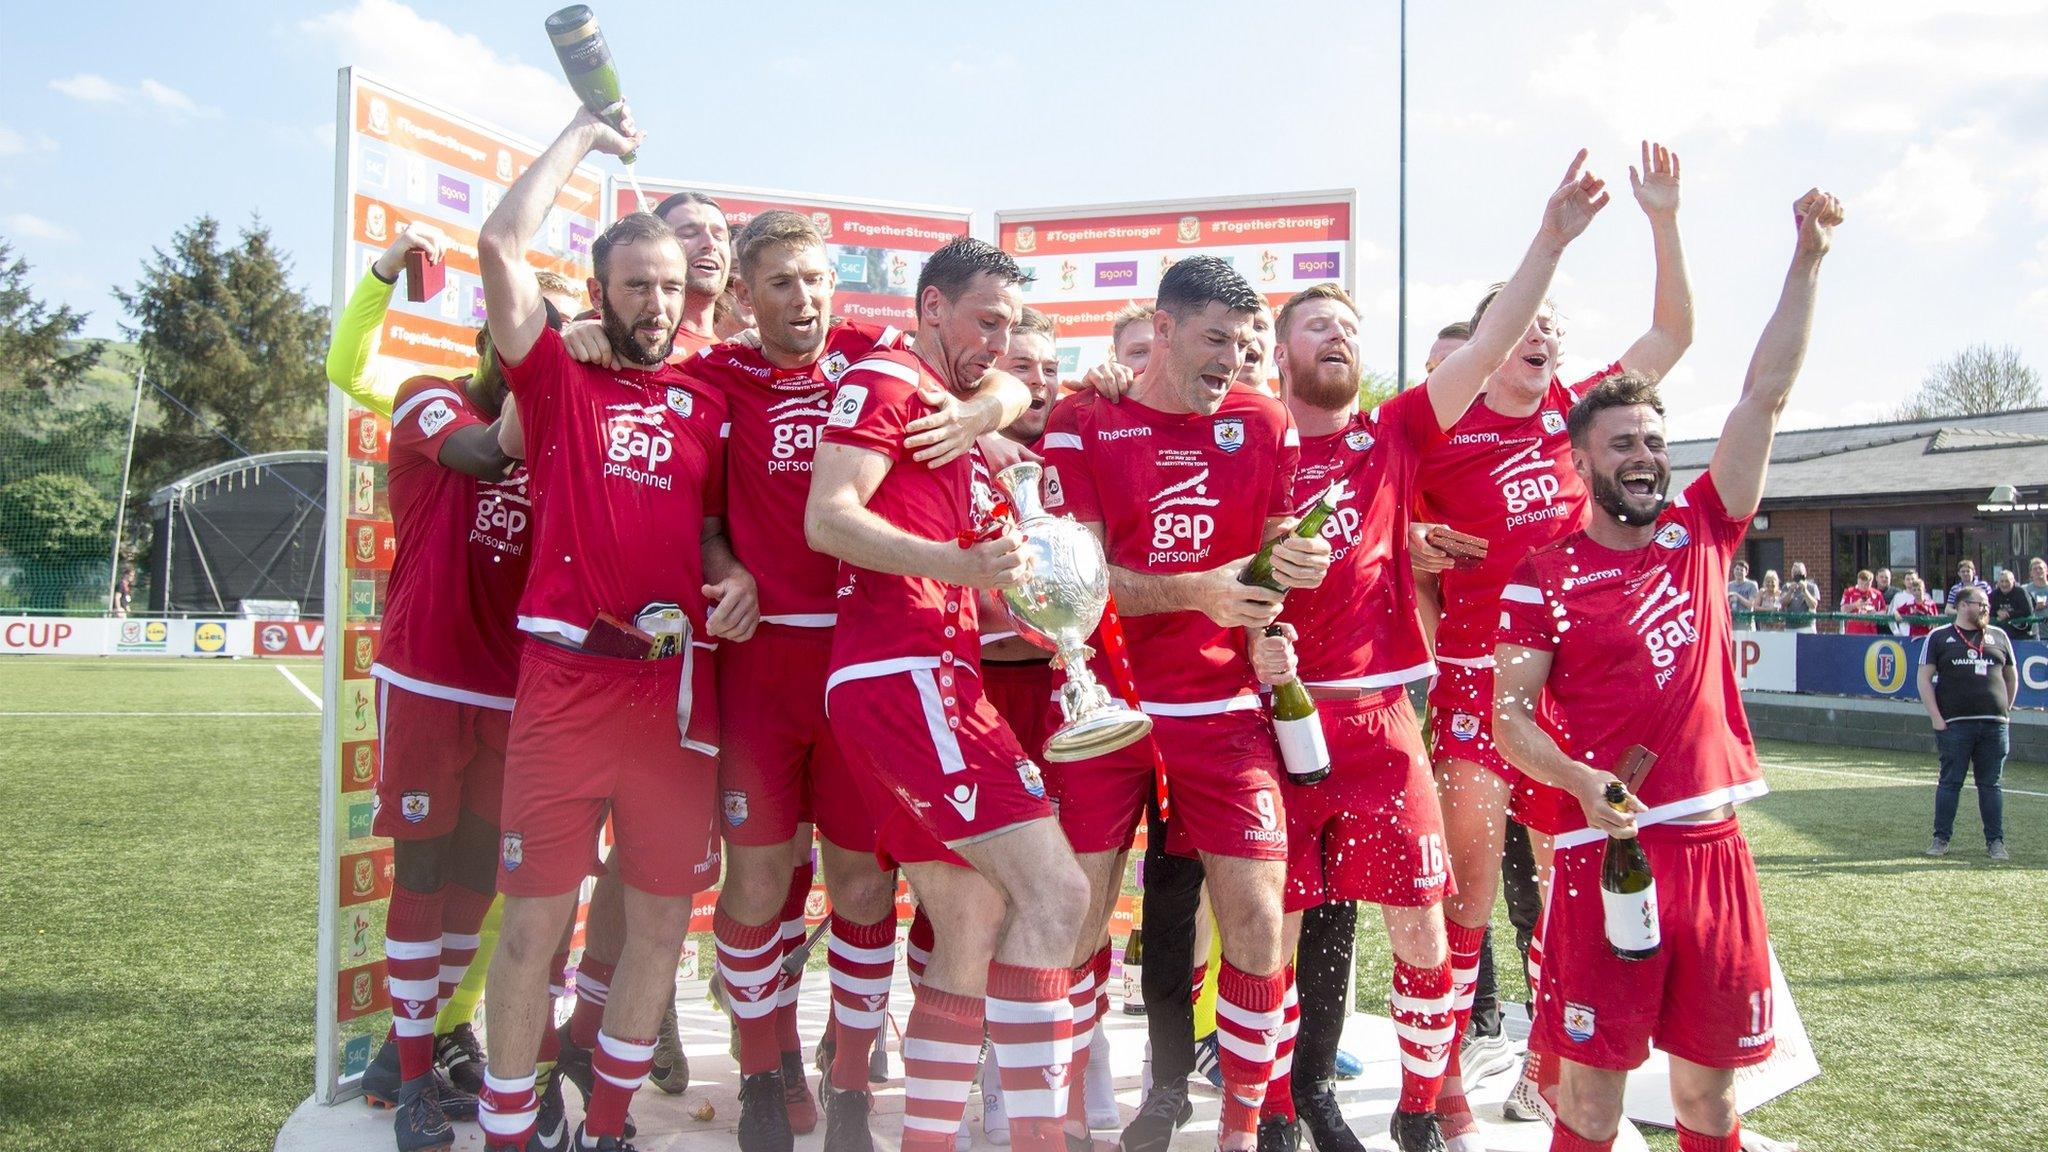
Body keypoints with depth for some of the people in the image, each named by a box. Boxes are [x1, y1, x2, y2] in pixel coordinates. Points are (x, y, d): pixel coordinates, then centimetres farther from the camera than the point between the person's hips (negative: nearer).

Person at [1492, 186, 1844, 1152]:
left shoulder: (1701, 535, 9)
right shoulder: (1544, 577, -1)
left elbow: (1765, 393, 6)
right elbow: (1510, 718, -4)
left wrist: (1807, 259, 5)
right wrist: (1585, 782, -22)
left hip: (1714, 844, 4)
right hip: (1608, 847, -3)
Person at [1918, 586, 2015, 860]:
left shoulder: (1999, 636, 13)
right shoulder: (1939, 637, 3)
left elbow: (2011, 675, 21)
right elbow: (1924, 678, 0)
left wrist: (2006, 710, 15)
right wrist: (1936, 717, -7)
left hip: (1994, 724, 3)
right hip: (1955, 724, -3)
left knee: (1991, 784, 7)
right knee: (1950, 783, 1)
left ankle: (1995, 841, 13)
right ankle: (1941, 839, 9)